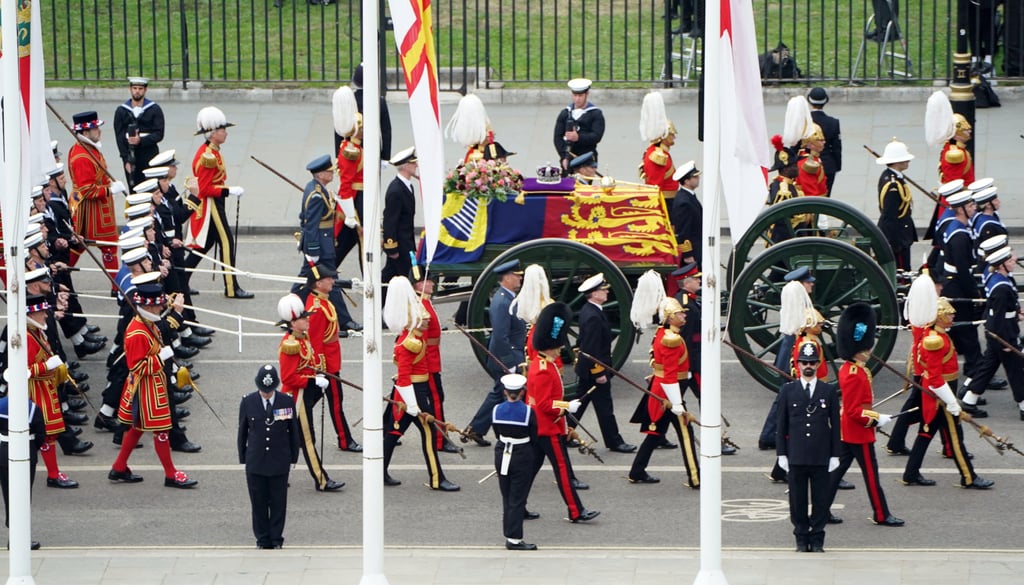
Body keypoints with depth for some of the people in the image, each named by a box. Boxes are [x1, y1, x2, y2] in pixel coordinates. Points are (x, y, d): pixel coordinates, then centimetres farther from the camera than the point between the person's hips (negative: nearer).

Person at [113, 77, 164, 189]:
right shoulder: (121, 111, 6)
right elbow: (119, 137, 1)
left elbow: (159, 134, -3)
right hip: (130, 157, 1)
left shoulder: (155, 109, 3)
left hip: (150, 157, -1)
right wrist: (126, 160, -8)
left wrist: (141, 140, -20)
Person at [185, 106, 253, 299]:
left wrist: (230, 190, 13)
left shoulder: (210, 151, 12)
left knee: (206, 243, 15)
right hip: (210, 205, -11)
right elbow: (205, 189, -22)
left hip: (211, 205, 11)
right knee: (226, 242, -7)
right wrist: (229, 191, -21)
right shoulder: (208, 156, -21)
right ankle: (231, 288, -4)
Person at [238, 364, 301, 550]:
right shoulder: (248, 402, -3)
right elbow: (242, 431, 6)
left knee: (278, 502, 5)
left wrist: (293, 456, 6)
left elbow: (293, 431, 5)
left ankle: (276, 539, 16)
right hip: (255, 461, 0)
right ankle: (263, 539, 16)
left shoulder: (287, 401, -4)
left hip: (279, 460, 0)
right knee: (258, 503, 5)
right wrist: (243, 457, 6)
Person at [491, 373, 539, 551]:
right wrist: (533, 459, 8)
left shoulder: (496, 411, -5)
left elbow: (497, 434, 5)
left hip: (502, 455, 4)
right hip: (522, 455, -4)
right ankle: (514, 539, 1)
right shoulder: (528, 412, -14)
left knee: (507, 497, 17)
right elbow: (534, 439, -7)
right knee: (517, 499, 1)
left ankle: (509, 534, 23)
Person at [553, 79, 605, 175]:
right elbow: (557, 137, 6)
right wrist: (564, 157, -7)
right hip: (568, 159, 3)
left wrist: (579, 137, -24)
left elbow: (597, 136, -8)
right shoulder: (564, 114, 13)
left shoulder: (596, 114, 5)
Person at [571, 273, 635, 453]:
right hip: (595, 368, -10)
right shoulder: (593, 317, -24)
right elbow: (592, 348, -24)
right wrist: (599, 373, -20)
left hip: (585, 368, 10)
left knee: (580, 401, 16)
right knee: (604, 405, 0)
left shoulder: (587, 311, 8)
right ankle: (614, 441, 8)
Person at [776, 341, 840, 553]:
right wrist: (782, 454, 0)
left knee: (821, 499, 3)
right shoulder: (787, 390, 4)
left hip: (821, 457, 0)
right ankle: (802, 540, 13)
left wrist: (835, 455, 1)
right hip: (796, 456, 0)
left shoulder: (829, 391, 4)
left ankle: (817, 540, 11)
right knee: (798, 500, 4)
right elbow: (781, 425, 5)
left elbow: (835, 424, 5)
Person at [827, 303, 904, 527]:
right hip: (859, 433, -10)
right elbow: (854, 410, -25)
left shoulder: (848, 368, 9)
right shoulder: (855, 375, -23)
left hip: (846, 431, 10)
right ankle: (881, 515, 9)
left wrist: (873, 416, 18)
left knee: (837, 469, 12)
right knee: (871, 474, 0)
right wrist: (876, 419, -18)